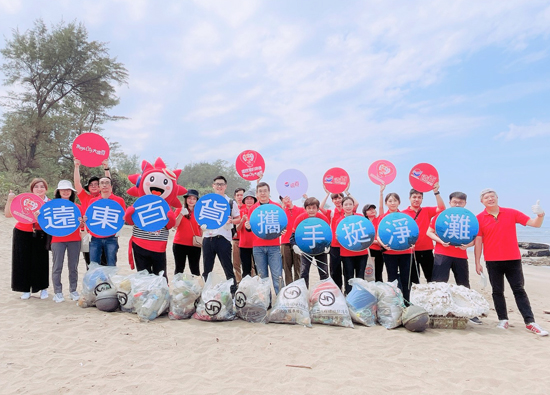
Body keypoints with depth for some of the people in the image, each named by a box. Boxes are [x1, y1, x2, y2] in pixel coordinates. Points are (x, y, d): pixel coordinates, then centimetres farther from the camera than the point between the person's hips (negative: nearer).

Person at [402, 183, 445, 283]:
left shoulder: (427, 211, 7)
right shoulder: (403, 213, -1)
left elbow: (441, 208, -7)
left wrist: (436, 192, -18)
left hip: (426, 249, 2)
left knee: (432, 277, 8)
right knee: (413, 279, 9)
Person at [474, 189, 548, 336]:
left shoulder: (511, 213, 2)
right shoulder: (479, 218, -2)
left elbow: (535, 224, 3)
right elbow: (478, 241, -1)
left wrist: (540, 216, -20)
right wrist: (477, 262, -3)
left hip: (513, 259, 1)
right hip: (492, 261, -1)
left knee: (519, 290, 4)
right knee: (497, 291, 7)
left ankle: (530, 322, 7)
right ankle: (503, 320, 17)